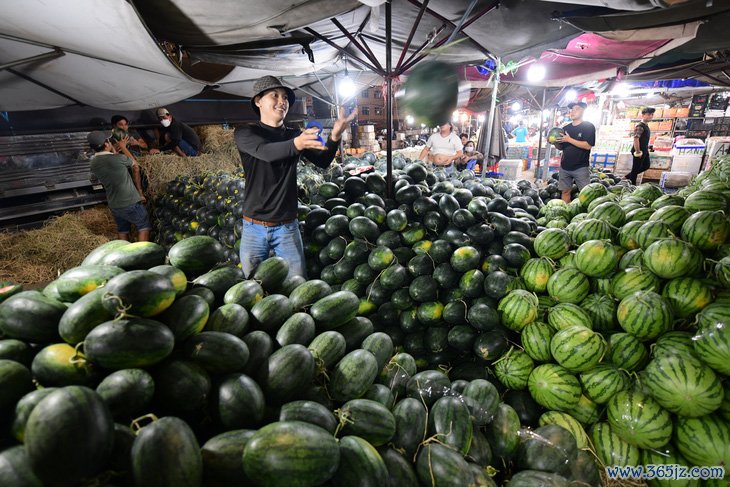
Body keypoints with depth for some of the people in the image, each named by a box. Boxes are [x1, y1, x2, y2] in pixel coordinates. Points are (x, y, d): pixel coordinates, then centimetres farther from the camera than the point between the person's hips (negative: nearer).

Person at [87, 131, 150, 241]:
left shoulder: (93, 164, 1)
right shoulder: (118, 158, -18)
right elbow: (135, 165, -1)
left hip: (113, 205, 6)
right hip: (130, 202, -6)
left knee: (122, 230, 17)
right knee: (144, 226, 5)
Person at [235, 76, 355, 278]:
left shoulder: (294, 135, 7)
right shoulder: (245, 133, -2)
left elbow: (322, 161, -6)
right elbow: (265, 151, -25)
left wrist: (334, 136, -26)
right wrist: (296, 144, -45)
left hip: (287, 227, 2)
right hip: (254, 227, -1)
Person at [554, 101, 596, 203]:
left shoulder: (588, 126, -3)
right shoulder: (565, 128, 11)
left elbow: (588, 145, -15)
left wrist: (569, 139, -19)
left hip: (581, 167, -5)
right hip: (565, 167, 5)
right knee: (565, 191, 5)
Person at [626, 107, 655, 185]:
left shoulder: (646, 126, 11)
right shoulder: (640, 126, -19)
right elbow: (636, 139, -26)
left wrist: (647, 149, 19)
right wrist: (638, 152, -23)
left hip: (644, 150, 10)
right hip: (640, 151, -10)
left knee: (646, 165, 18)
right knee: (636, 168, 0)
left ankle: (628, 176, 25)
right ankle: (632, 185, 11)